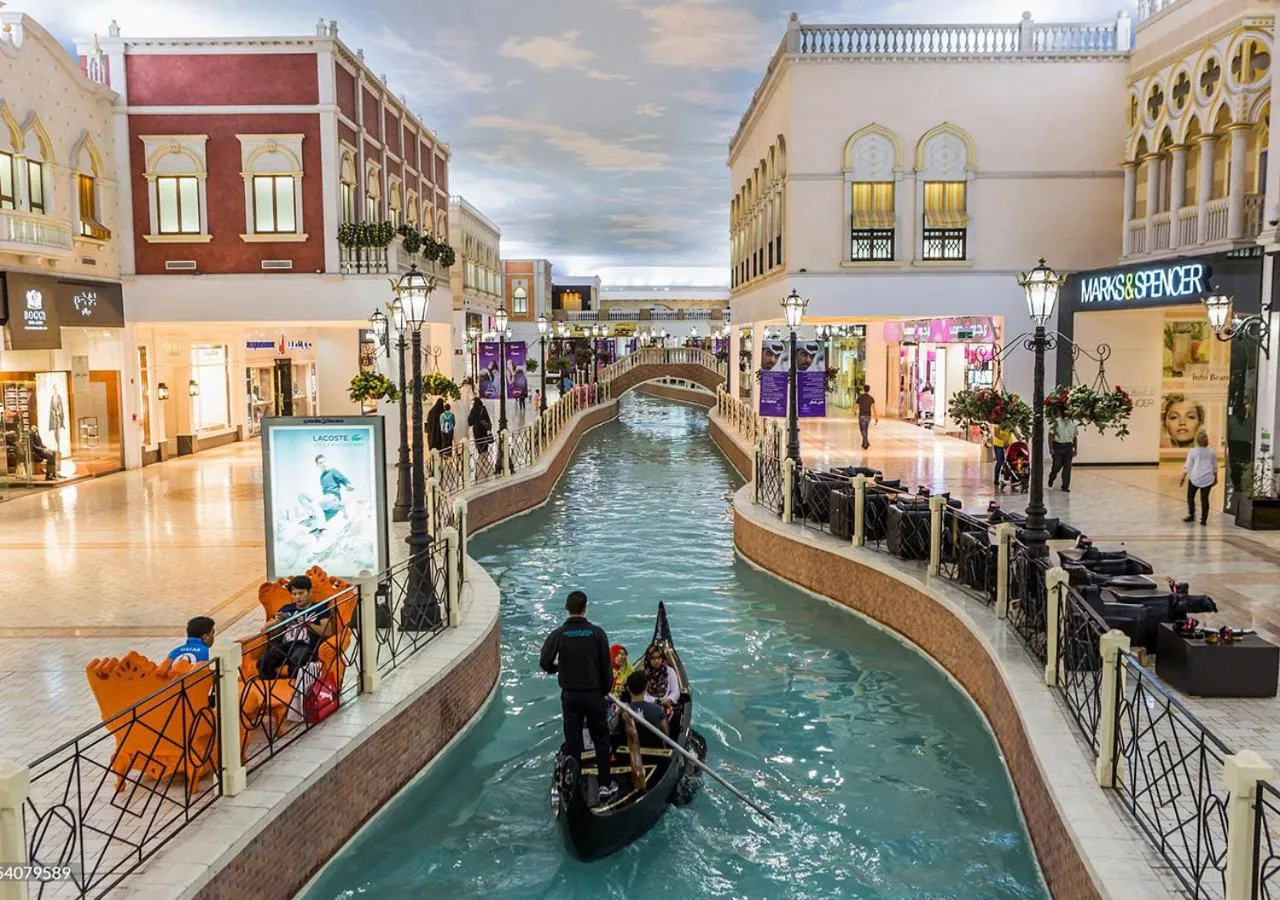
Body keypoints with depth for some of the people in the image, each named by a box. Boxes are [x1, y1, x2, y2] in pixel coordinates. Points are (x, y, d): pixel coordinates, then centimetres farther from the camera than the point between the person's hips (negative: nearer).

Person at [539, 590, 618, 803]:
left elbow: (544, 663, -5)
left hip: (569, 696, 1)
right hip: (594, 694, 0)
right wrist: (605, 690, 8)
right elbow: (606, 666, -7)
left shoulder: (558, 635, -10)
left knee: (572, 742, 10)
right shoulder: (597, 633, -11)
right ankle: (605, 785, 16)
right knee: (601, 740, 13)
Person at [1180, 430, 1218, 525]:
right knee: (1204, 498, 6)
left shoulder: (1193, 452, -4)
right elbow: (1215, 467, 13)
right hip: (1208, 479, 3)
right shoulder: (1211, 452, 5)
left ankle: (1191, 515, 15)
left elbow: (1187, 466, -4)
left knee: (1190, 497, 13)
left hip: (1195, 478, -3)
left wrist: (1183, 478, 3)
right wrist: (1215, 478, 26)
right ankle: (1204, 519, 6)